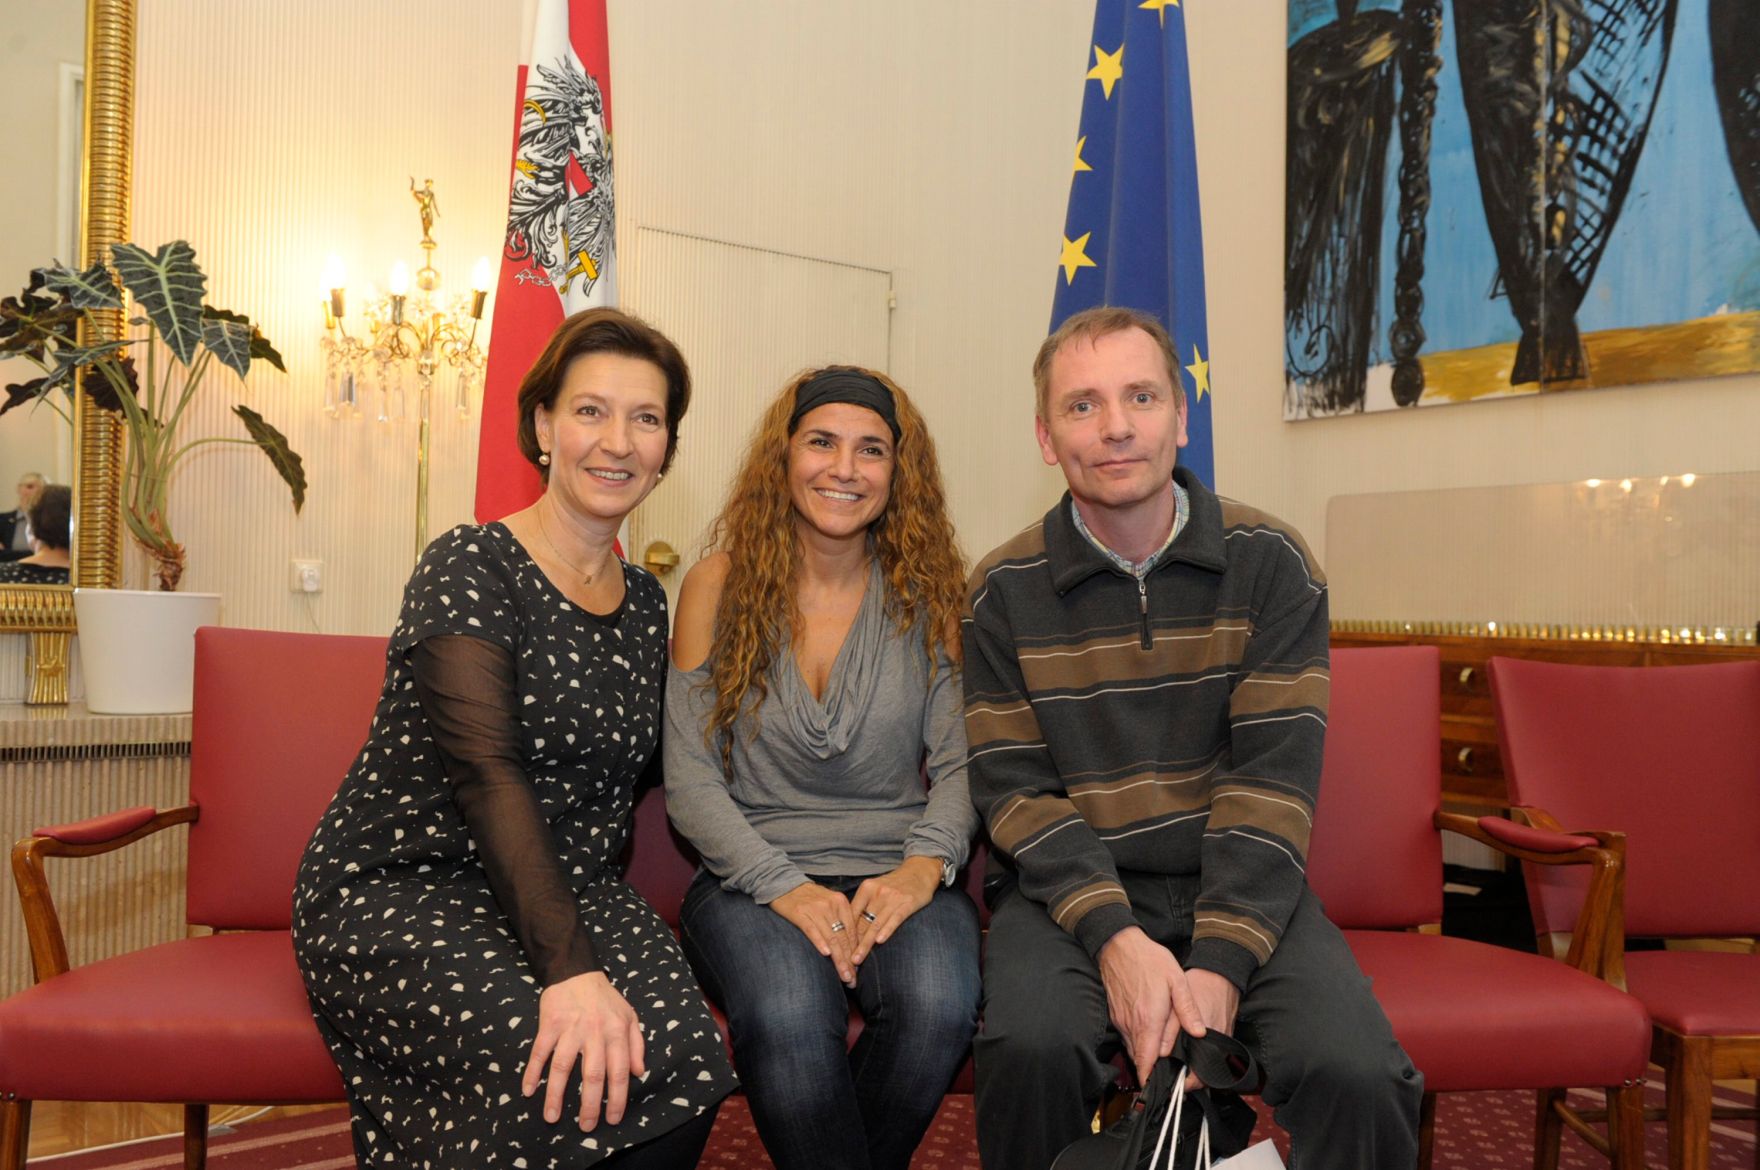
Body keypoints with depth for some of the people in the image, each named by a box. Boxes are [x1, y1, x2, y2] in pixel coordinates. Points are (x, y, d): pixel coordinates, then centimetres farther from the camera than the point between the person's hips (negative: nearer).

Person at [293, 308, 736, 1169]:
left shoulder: (645, 601, 11)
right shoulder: (470, 569, -9)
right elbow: (487, 773, -21)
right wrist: (569, 967, -31)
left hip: (567, 891, 5)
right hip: (403, 890, -5)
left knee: (684, 1052, -25)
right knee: (559, 1066, -32)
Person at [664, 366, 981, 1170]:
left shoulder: (926, 594, 6)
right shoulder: (720, 585, 2)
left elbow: (960, 763, 2)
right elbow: (689, 780, -2)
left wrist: (925, 864, -17)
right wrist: (784, 886, -16)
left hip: (892, 876, 2)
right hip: (752, 877, -1)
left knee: (939, 1003, -31)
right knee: (788, 1014, -35)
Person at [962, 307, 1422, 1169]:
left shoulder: (1270, 563, -1)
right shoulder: (1003, 592, 0)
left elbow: (1273, 776, -7)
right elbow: (1014, 788, -3)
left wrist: (1219, 962, -18)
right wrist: (1114, 936, -19)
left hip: (1238, 886, 1)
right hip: (1072, 888, 0)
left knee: (1359, 1075, -25)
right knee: (1034, 1046, -29)